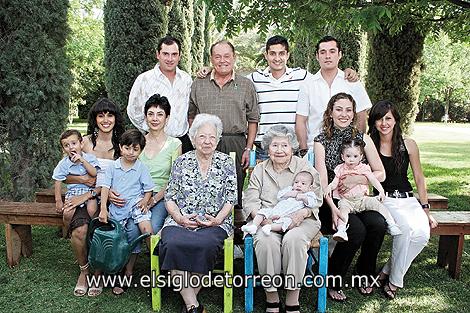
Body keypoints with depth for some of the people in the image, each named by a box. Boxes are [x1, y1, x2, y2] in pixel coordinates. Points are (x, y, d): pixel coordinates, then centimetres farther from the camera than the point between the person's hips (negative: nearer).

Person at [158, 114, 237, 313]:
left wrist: (218, 219, -11)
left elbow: (231, 198, 5)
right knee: (172, 243, -31)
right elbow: (170, 197, 9)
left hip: (215, 223, -1)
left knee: (205, 245, -34)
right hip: (180, 221, 1)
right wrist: (179, 217, -8)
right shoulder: (181, 162, 11)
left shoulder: (226, 162, 9)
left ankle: (189, 297, -13)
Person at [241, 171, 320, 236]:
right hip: (274, 211, 5)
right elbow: (279, 196, 14)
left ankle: (270, 227, -47)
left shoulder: (309, 194, 17)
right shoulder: (289, 189, 25)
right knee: (263, 211, -11)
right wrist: (288, 194, 0)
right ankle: (254, 226, -20)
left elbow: (313, 203, 1)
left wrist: (304, 198, -9)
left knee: (287, 221, -36)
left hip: (287, 217, -4)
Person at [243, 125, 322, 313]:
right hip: (267, 221, 1)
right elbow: (250, 201, 6)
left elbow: (316, 199, 4)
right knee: (266, 241, -32)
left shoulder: (305, 168, 11)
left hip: (300, 220, -1)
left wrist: (302, 213, -17)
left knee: (293, 239, -33)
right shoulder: (259, 170, 15)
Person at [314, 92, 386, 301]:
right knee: (357, 230, -28)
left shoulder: (363, 139, 8)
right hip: (330, 202, -3)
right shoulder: (322, 141, 0)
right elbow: (322, 180, -8)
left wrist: (356, 179, -10)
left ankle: (365, 273, 4)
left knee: (378, 224, -24)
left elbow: (381, 174, 8)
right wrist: (334, 208, -20)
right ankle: (332, 281, -6)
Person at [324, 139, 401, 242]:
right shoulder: (340, 169, 7)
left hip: (362, 199, 1)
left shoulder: (363, 168, 5)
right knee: (343, 207, -32)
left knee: (376, 203, -22)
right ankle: (341, 230, -48)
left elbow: (373, 180, -3)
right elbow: (335, 183, 5)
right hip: (346, 200, -1)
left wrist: (381, 191, -18)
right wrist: (329, 188, -19)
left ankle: (391, 224, -15)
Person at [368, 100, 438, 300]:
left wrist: (426, 210, 8)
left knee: (422, 233, -26)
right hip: (384, 200, -2)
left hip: (408, 199, 2)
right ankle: (394, 280, -12)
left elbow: (419, 178, 9)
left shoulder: (408, 145, 3)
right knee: (405, 227, -31)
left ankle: (387, 272, -7)